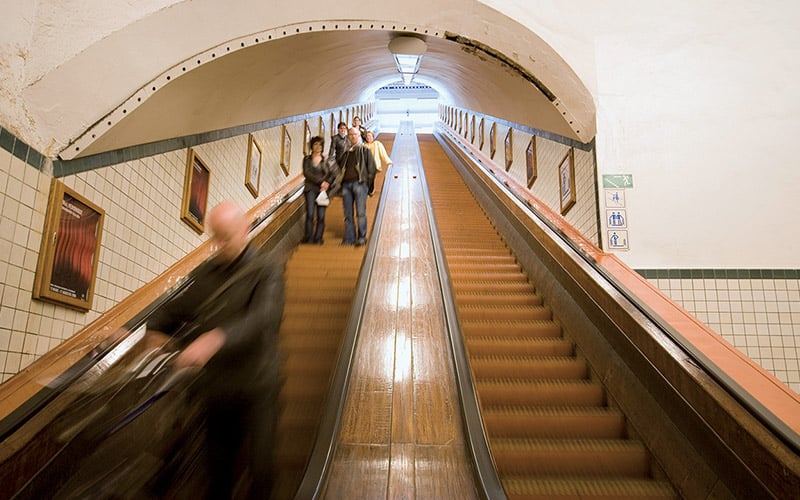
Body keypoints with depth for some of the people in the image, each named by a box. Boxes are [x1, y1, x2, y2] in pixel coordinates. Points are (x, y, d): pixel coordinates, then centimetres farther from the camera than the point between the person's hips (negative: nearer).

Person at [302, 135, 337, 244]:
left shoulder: (326, 160, 11)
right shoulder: (307, 159, 9)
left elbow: (333, 174, 5)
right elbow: (306, 173, -4)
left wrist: (327, 183, -12)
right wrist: (321, 181, -12)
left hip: (323, 190, 1)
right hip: (311, 189, -1)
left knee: (321, 216, -3)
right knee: (310, 214, -12)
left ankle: (318, 238, 2)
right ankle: (308, 238, -9)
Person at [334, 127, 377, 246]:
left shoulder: (365, 150, 7)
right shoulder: (346, 153, 21)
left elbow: (371, 167, 2)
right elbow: (340, 168, 26)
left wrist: (369, 183, -4)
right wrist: (340, 183, 15)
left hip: (359, 183, -5)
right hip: (346, 184, 5)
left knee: (360, 213, -7)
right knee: (348, 214, 3)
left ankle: (362, 237, -1)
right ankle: (349, 238, 8)